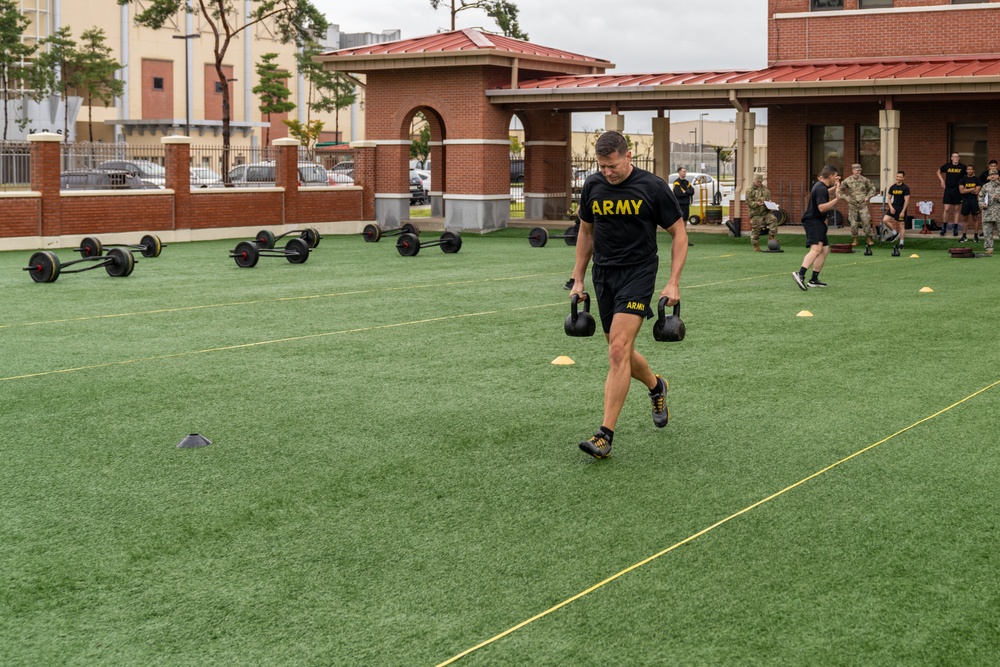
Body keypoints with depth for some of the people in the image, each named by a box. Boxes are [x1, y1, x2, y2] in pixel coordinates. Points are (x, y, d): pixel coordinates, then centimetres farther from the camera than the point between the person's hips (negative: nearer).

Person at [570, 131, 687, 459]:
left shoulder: (652, 187, -10)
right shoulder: (592, 186, 2)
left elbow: (679, 234, -2)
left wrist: (673, 282, -9)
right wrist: (578, 280, 14)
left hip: (638, 273, -5)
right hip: (603, 274, 5)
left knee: (618, 351, -17)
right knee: (620, 353, 13)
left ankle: (605, 435, -16)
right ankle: (656, 386, 46)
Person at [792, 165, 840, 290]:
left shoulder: (820, 185, 15)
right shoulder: (821, 189, -16)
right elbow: (821, 208, -27)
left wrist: (834, 188, 30)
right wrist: (836, 199, -28)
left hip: (818, 222, 11)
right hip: (813, 222, -11)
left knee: (825, 249, 15)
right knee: (816, 249, -27)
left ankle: (814, 280, 17)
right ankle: (800, 274, -44)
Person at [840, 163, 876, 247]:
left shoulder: (864, 180, 0)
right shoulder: (847, 181, -3)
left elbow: (872, 188, 12)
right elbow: (840, 190, 7)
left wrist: (868, 196, 2)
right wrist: (846, 197, 0)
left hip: (863, 204, 0)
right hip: (852, 205, 0)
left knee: (866, 221, -6)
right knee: (853, 223, 1)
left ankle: (868, 238, 5)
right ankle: (855, 239, 13)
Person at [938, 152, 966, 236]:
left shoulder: (962, 167, -1)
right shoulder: (947, 166, 2)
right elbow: (939, 172, 19)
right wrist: (942, 181, 8)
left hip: (958, 190, 0)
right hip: (948, 189, 0)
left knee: (956, 210, 5)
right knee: (946, 209, -3)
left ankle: (956, 229, 11)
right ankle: (944, 227, 10)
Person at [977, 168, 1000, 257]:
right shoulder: (985, 187, 13)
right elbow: (980, 197, 15)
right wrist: (982, 204, -2)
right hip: (987, 212, 2)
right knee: (987, 232, 0)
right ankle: (988, 249, 3)